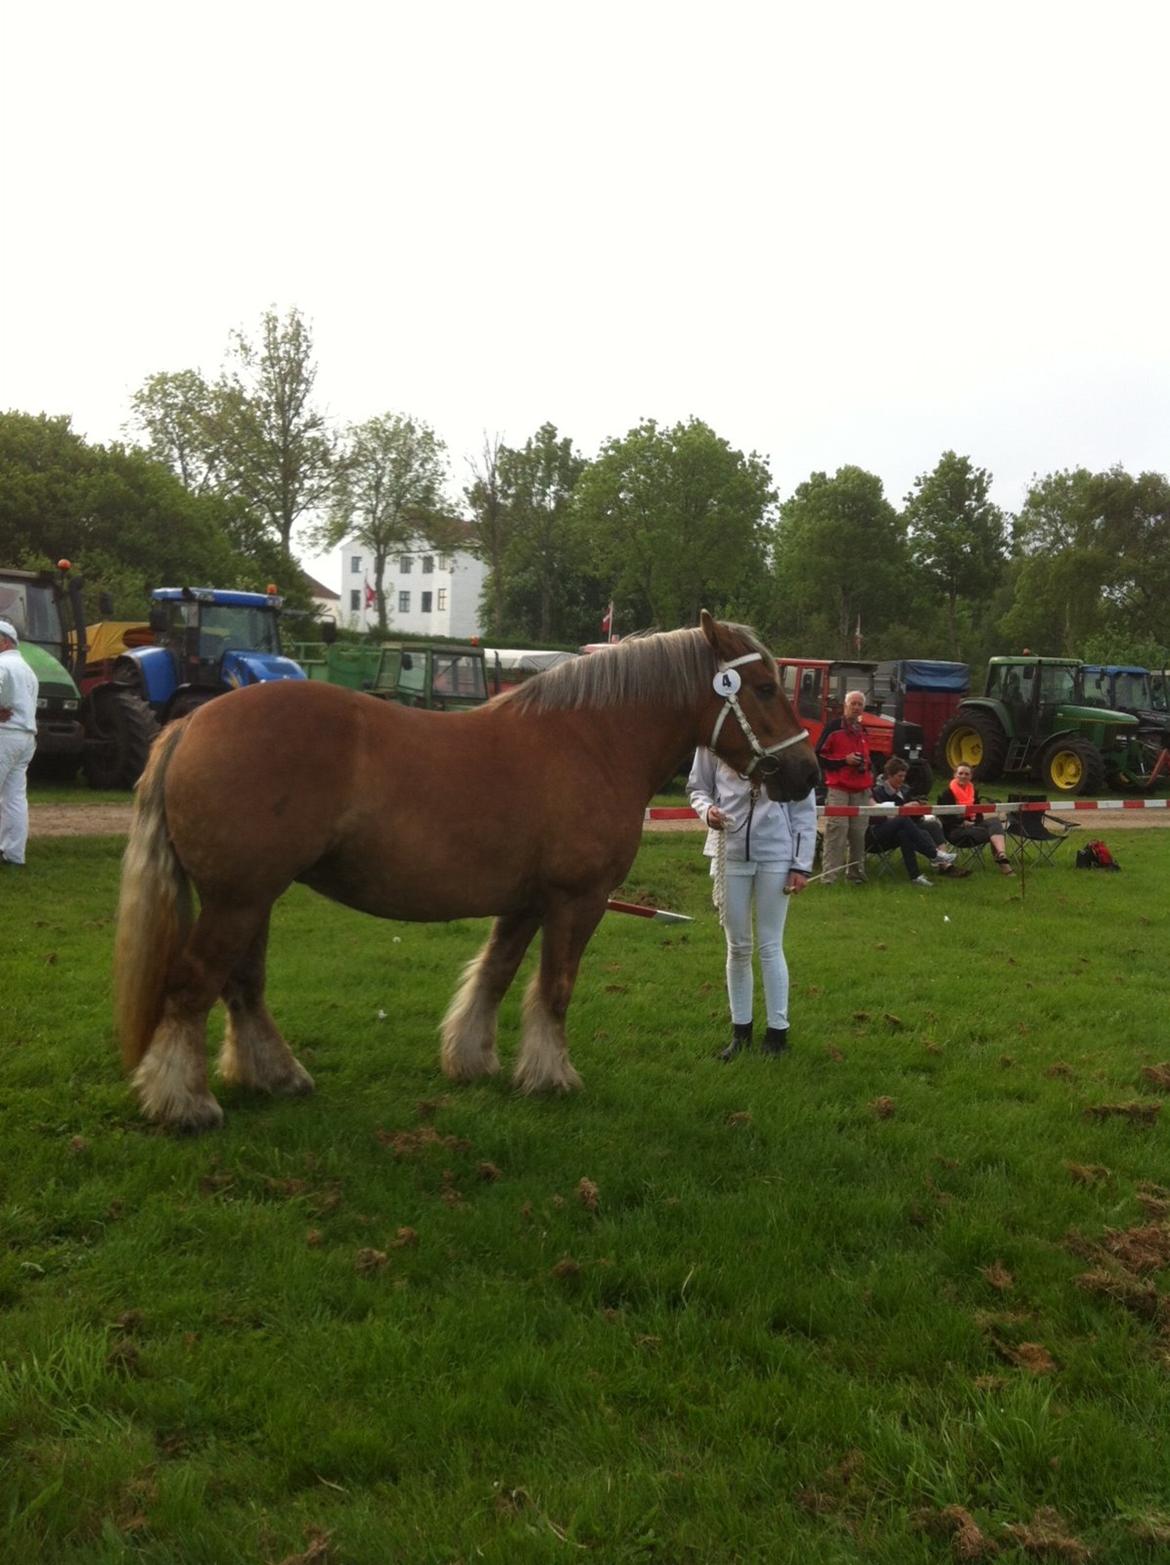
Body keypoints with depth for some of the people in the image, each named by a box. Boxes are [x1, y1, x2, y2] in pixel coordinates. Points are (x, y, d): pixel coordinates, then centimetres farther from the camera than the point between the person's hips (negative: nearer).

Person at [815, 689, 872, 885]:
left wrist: (868, 766, 10)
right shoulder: (833, 727, -1)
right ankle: (830, 876, -11)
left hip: (861, 790, 6)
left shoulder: (862, 730, 20)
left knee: (858, 832, 3)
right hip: (838, 789, -6)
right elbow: (819, 755, -4)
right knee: (837, 829, -13)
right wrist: (844, 760, -13)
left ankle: (856, 874, 13)